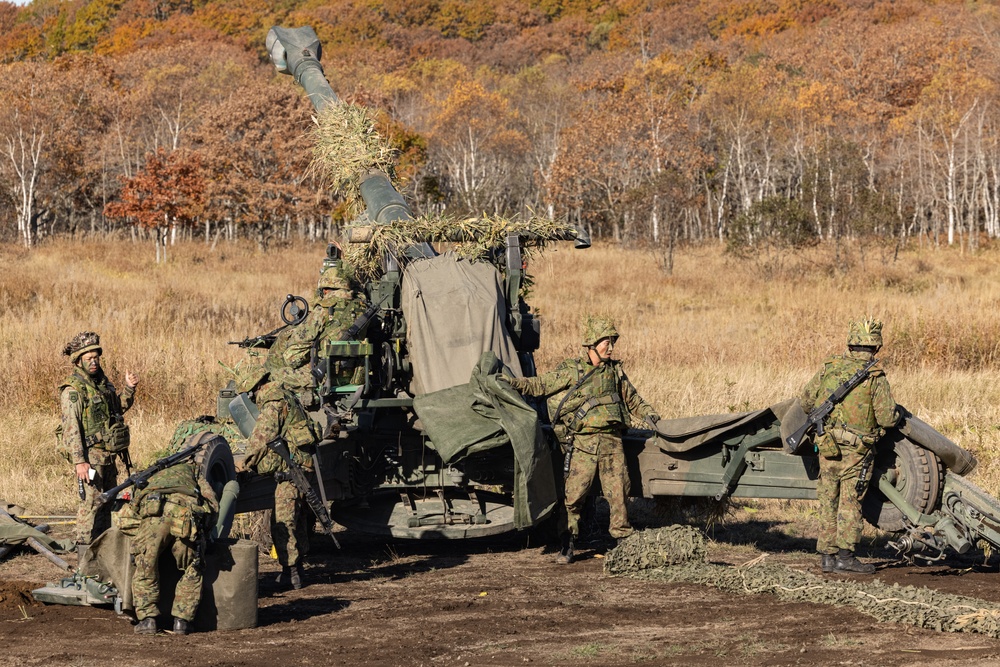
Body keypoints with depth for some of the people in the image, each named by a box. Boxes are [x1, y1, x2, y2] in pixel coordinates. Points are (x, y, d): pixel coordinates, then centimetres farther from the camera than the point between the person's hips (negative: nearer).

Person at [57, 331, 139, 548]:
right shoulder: (73, 390, -14)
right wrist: (79, 461, -26)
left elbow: (119, 407, 27)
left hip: (108, 455, 8)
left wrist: (129, 389, 8)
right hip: (90, 455, -8)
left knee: (107, 501, 14)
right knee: (90, 502, -9)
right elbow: (71, 427, -20)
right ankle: (85, 551, -5)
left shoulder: (103, 382, 12)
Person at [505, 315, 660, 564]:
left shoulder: (615, 371, 14)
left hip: (612, 442, 3)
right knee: (574, 494, -5)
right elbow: (540, 385, 3)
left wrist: (650, 414, 17)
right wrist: (512, 383, -8)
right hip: (583, 443, -3)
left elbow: (632, 399, 26)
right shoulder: (571, 371, 3)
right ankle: (567, 546, 4)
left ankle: (624, 540, 13)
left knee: (619, 494, 2)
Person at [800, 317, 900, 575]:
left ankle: (827, 555, 12)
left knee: (829, 501, 10)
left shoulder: (829, 368, 3)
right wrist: (896, 414, 12)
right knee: (850, 502, 1)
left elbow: (805, 403, 9)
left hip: (827, 447, 4)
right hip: (856, 450, -4)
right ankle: (845, 555, -2)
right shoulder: (875, 377, -10)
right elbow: (887, 418, -11)